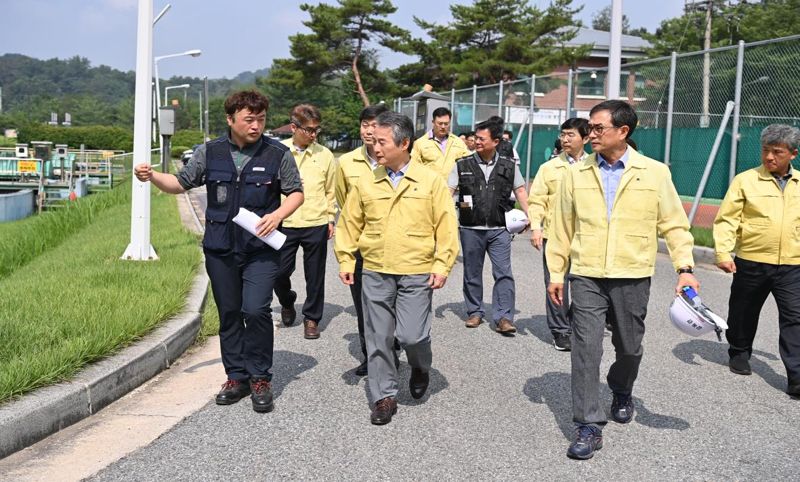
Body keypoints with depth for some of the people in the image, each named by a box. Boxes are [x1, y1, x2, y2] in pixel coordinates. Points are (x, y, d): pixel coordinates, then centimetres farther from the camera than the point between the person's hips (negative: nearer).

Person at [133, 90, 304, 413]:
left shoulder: (278, 154, -2)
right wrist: (152, 177, -7)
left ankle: (260, 378, 3)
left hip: (261, 249, -3)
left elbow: (296, 192, 5)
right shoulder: (209, 152, 4)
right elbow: (181, 183, 11)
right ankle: (237, 377, 25)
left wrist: (277, 215, -14)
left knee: (255, 310, -15)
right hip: (220, 249, 3)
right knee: (229, 314, 10)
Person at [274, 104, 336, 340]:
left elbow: (330, 190, 9)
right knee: (279, 272, 3)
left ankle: (312, 318, 25)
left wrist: (330, 218, 8)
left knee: (315, 276, 7)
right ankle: (287, 302, 34)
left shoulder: (324, 154, 2)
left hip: (316, 225, 0)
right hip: (284, 224, 0)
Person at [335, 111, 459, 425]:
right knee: (378, 338, 6)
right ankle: (385, 396, 21)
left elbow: (446, 226, -2)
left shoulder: (431, 182, -3)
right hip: (375, 273, 3)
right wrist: (346, 260, 6)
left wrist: (442, 265, -7)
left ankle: (420, 369, 27)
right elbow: (349, 223, 10)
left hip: (417, 275, -3)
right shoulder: (366, 184, 4)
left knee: (412, 336, -7)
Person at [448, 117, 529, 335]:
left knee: (503, 273, -6)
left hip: (499, 229, 0)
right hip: (470, 229, 0)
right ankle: (475, 312, 25)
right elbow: (448, 191, 0)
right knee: (472, 273, 11)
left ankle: (503, 317, -2)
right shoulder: (463, 165, 2)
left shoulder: (509, 166, 5)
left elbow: (520, 191, 8)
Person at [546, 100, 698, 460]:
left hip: (633, 278, 0)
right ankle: (589, 427, 2)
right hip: (586, 277, 0)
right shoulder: (576, 174, 2)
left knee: (629, 347, 14)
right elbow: (562, 227, 6)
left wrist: (685, 267, -7)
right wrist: (555, 272, 6)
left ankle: (621, 394, 45)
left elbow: (674, 224, 2)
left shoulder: (655, 172, -1)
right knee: (585, 348, -7)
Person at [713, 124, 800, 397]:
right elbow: (726, 220, -6)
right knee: (743, 313, 14)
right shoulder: (746, 181, -4)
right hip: (751, 263, -2)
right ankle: (739, 354, 37)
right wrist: (723, 253, -17)